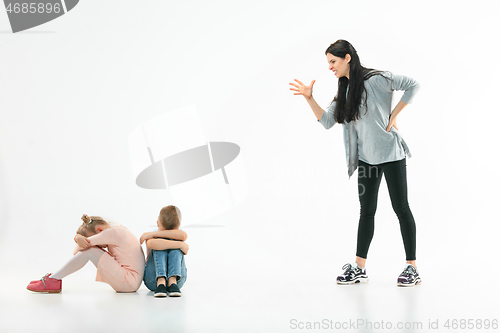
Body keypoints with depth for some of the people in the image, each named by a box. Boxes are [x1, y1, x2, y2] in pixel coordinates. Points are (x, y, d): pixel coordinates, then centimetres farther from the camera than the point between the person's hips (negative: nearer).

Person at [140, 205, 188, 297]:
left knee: (174, 240, -22)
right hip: (153, 278, -1)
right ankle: (160, 283, -39)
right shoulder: (151, 236, -12)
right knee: (160, 241, -24)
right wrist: (180, 244, -39)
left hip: (177, 278, 2)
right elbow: (151, 244, -39)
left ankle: (172, 283, -35)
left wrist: (153, 234, -33)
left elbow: (183, 235, -34)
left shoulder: (177, 235, -6)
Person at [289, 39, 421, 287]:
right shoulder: (345, 90, 10)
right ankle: (359, 269, 14)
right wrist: (309, 98, -5)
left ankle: (412, 269, 4)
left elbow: (412, 85, -14)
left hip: (390, 154, -8)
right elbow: (327, 121, 6)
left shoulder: (375, 79, -13)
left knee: (401, 208, -2)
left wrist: (394, 115, -12)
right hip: (366, 157, 8)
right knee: (366, 210, 9)